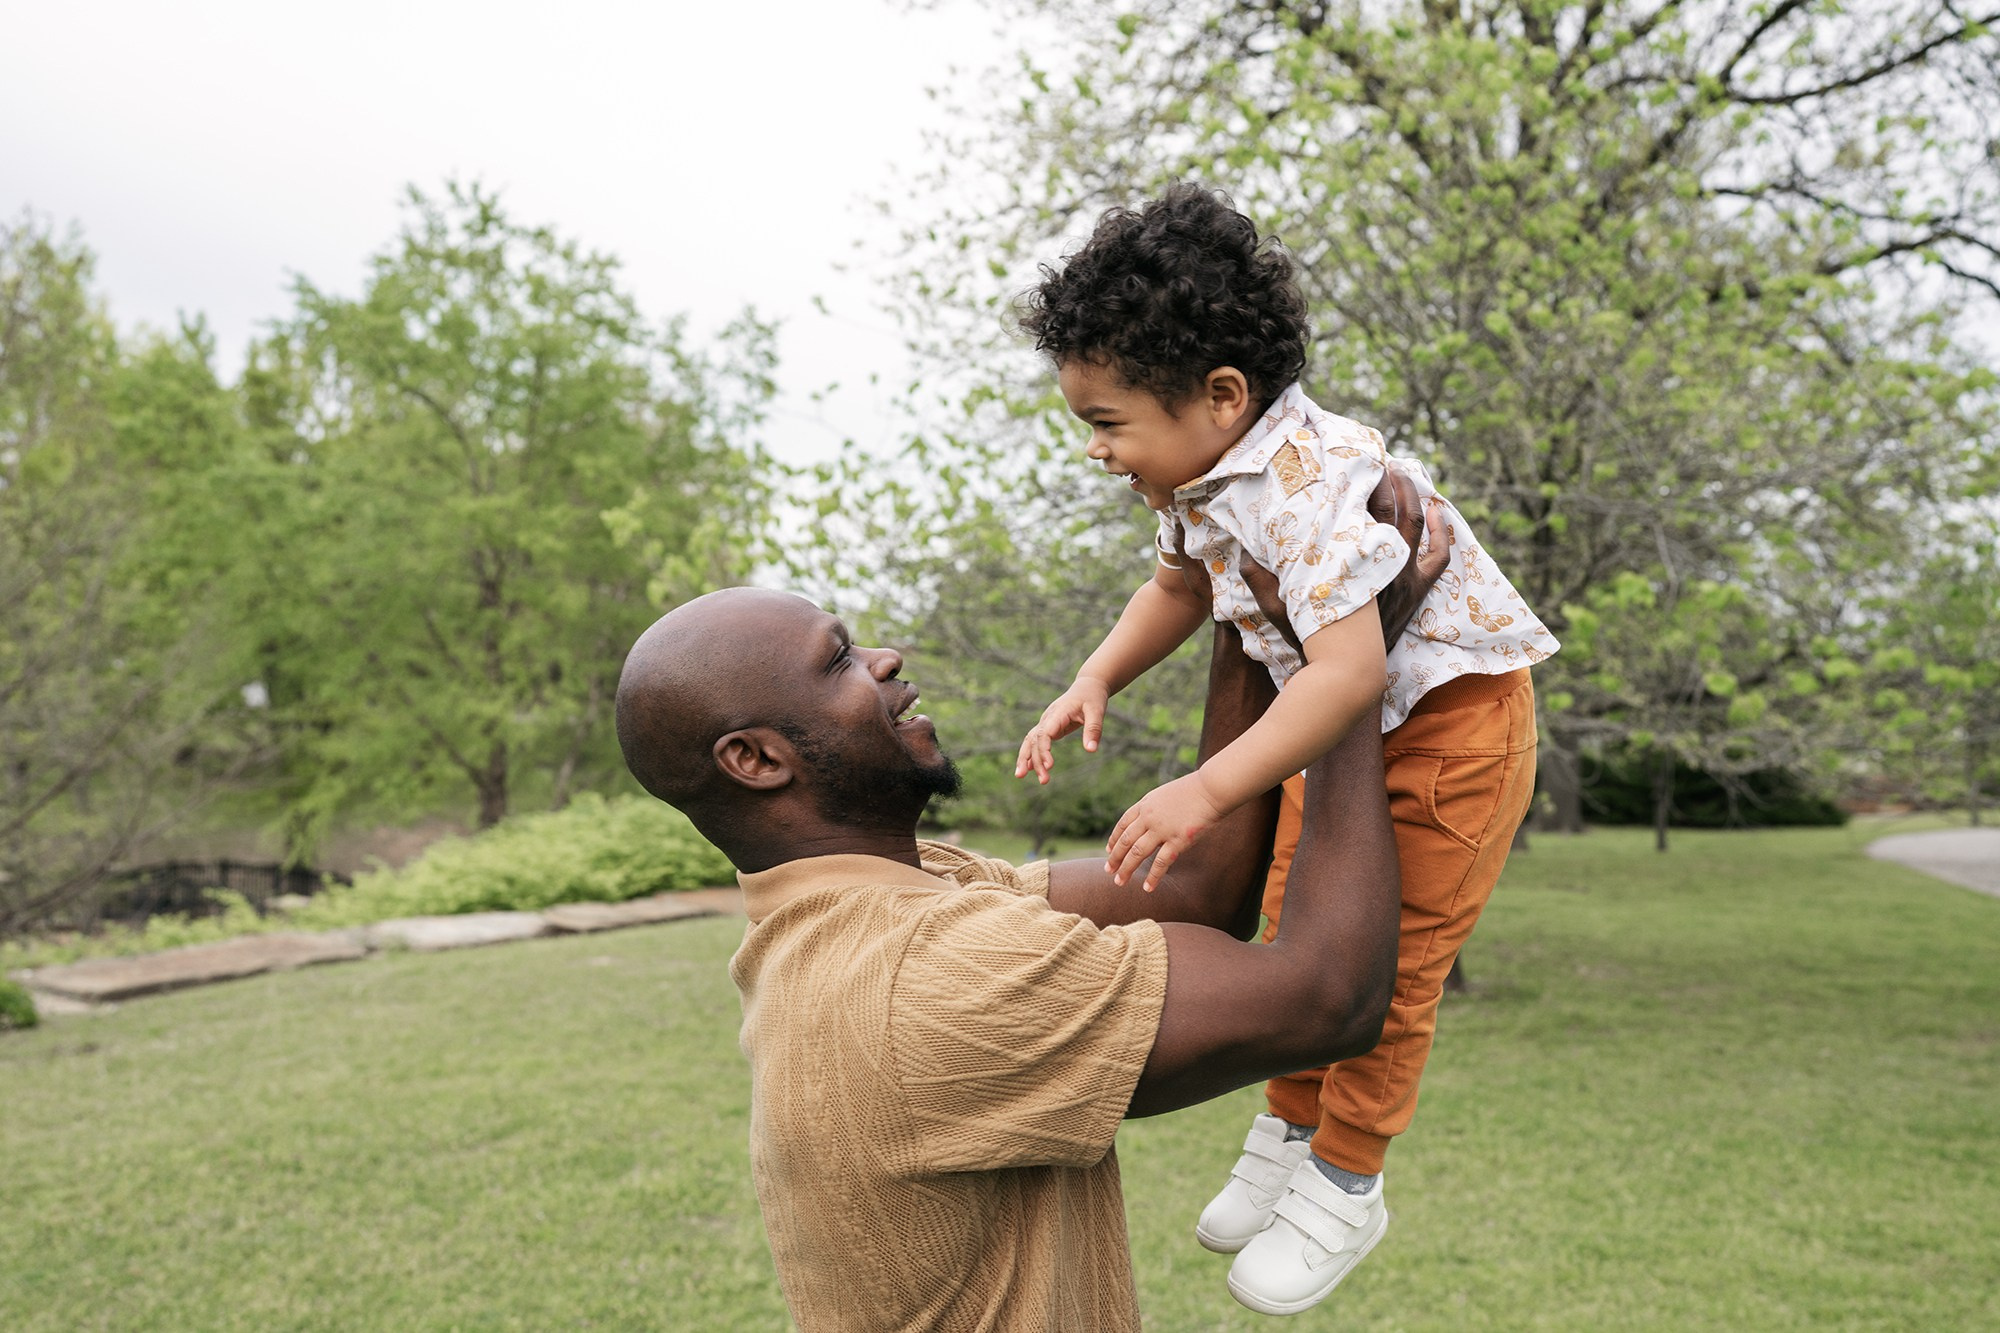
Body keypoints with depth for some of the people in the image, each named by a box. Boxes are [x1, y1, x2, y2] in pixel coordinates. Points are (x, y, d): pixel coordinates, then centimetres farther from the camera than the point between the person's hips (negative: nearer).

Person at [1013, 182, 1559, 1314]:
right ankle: (1290, 1134, 33)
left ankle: (1344, 1183, 16)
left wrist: (1208, 792, -42)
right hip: (1345, 726, 9)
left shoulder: (1310, 481, -33)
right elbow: (1177, 587, 17)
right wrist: (1094, 685, 3)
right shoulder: (1200, 476, -3)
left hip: (1451, 712, -9)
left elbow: (1350, 670, -41)